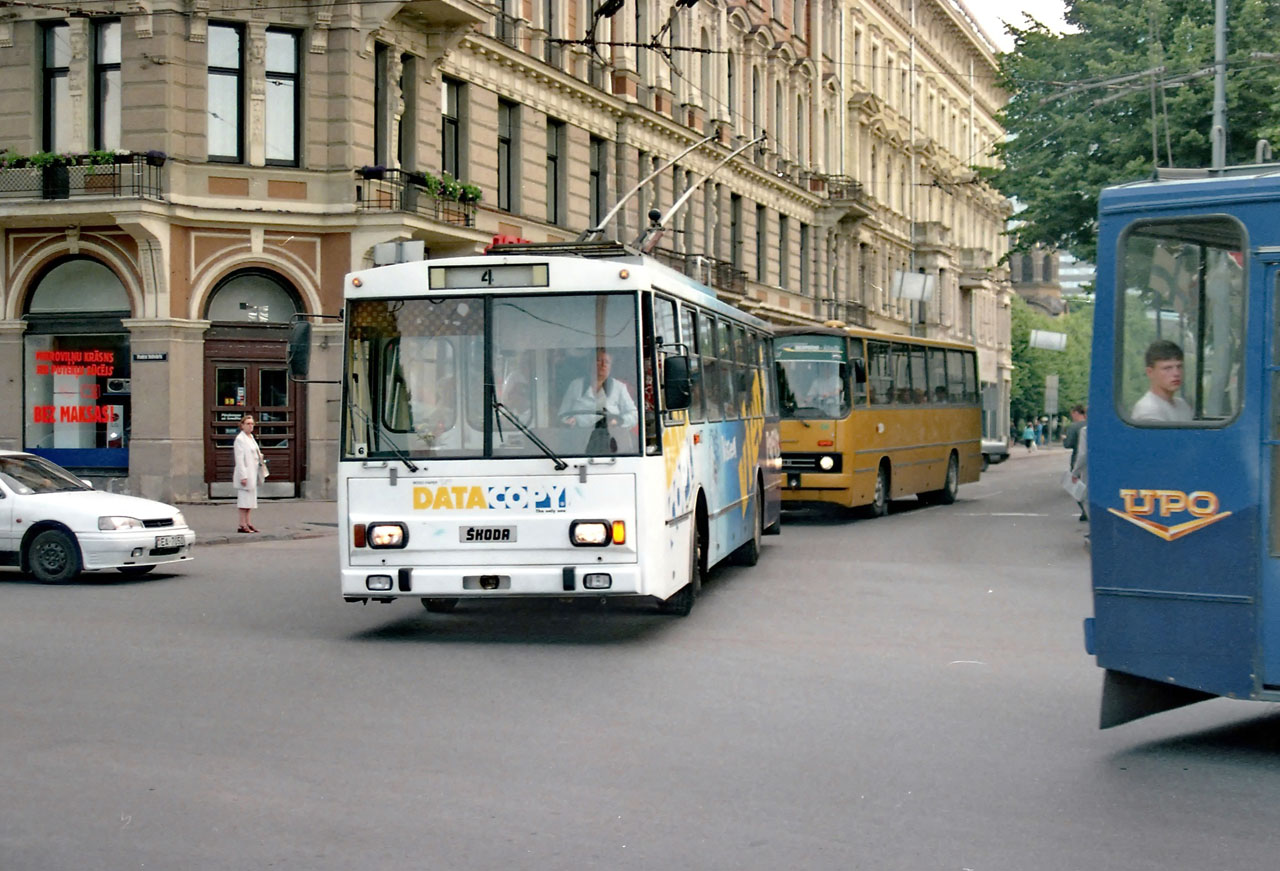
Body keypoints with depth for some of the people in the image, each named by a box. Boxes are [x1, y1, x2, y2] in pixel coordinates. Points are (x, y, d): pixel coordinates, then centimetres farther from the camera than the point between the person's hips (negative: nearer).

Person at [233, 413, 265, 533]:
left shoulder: (251, 437, 16)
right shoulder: (240, 439, -12)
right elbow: (239, 459, -17)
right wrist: (243, 476, -21)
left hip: (253, 473, 9)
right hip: (245, 473, -9)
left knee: (250, 499, 11)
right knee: (244, 498, -8)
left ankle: (247, 523, 16)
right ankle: (242, 525, -7)